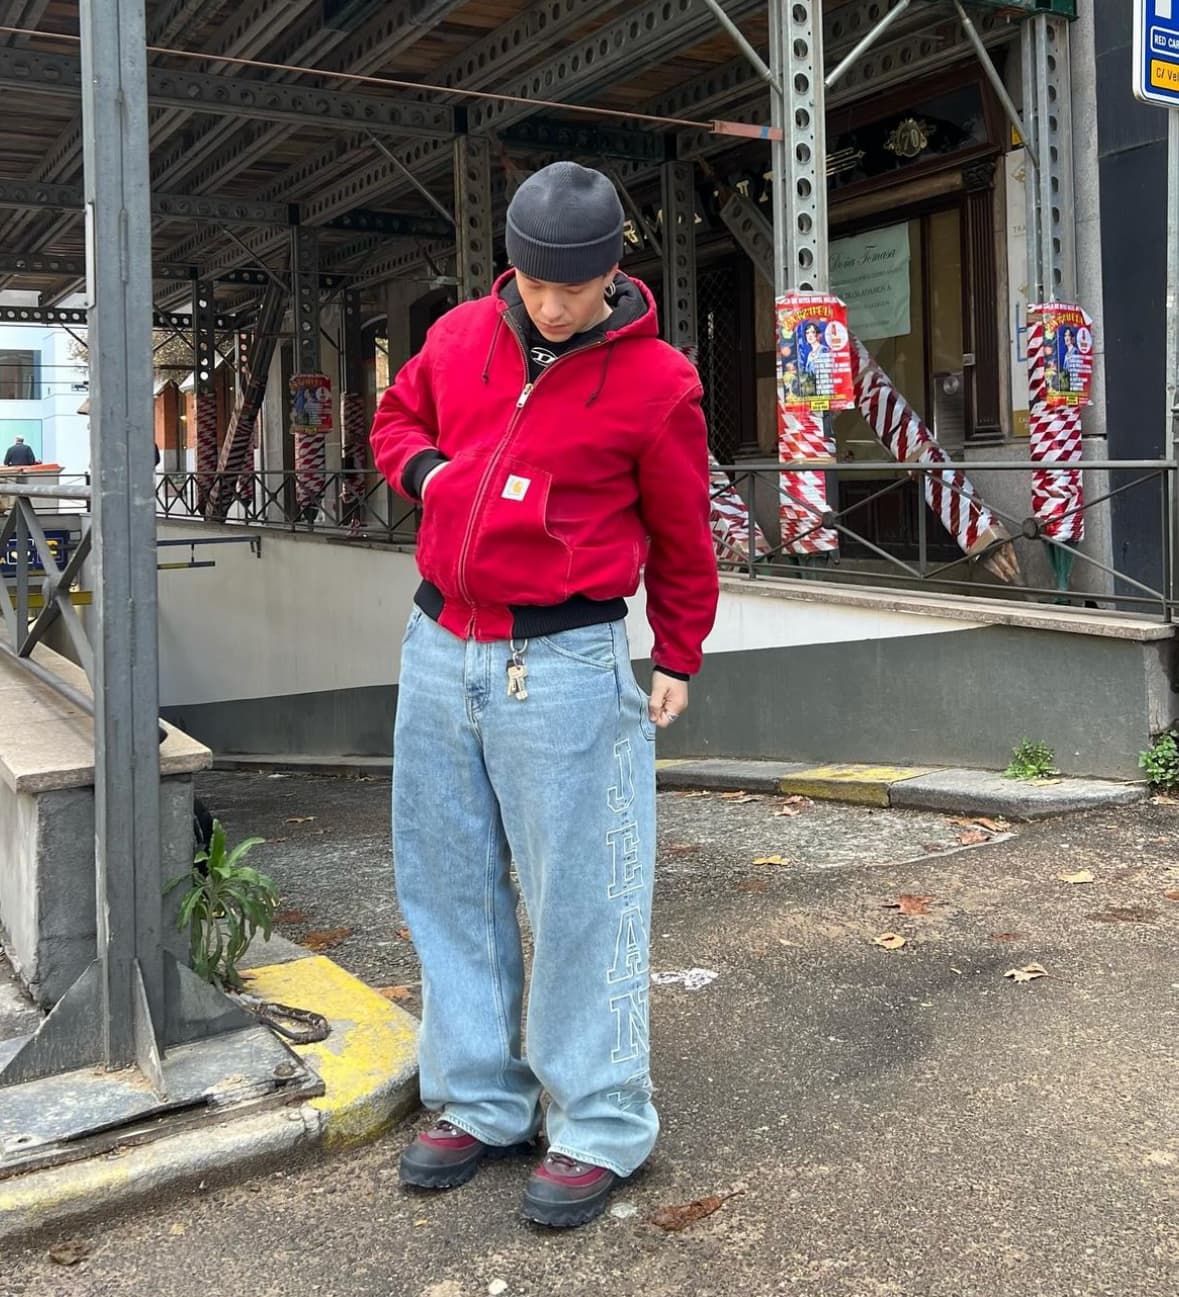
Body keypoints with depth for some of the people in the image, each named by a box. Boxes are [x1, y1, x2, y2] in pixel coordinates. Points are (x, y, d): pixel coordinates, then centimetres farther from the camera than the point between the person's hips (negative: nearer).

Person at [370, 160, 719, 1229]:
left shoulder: (656, 382, -6)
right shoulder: (461, 338, 7)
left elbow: (681, 537, 2)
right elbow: (395, 418, 25)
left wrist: (678, 661, 8)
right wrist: (429, 470, 3)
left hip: (565, 664, -5)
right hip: (439, 647, 6)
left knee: (580, 897, 0)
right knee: (448, 886, 12)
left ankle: (601, 1126, 15)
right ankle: (480, 1101, 27)